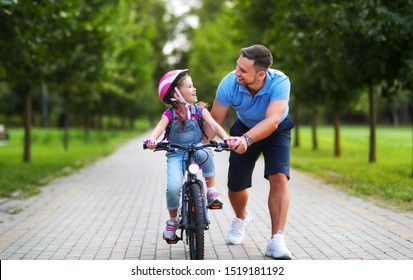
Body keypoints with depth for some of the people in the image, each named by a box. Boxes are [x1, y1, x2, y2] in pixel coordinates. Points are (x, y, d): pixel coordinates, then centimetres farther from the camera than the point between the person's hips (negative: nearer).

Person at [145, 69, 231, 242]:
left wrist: (226, 139, -33)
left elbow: (214, 125, -12)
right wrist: (152, 140, -46)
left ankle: (211, 191, -18)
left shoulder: (199, 110, 1)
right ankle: (173, 220, 4)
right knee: (173, 188, -24)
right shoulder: (169, 115, -4)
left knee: (205, 154, -37)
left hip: (196, 151, 1)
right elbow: (159, 128, -22)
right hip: (176, 155, -1)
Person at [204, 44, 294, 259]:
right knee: (235, 186, 0)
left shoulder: (279, 82, -37)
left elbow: (272, 121, -47)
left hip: (276, 131, -2)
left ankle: (276, 241, -22)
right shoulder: (229, 83, -30)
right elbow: (214, 120, -20)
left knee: (279, 177, -24)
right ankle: (241, 218, 37)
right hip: (244, 130, 2)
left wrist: (247, 139, -62)